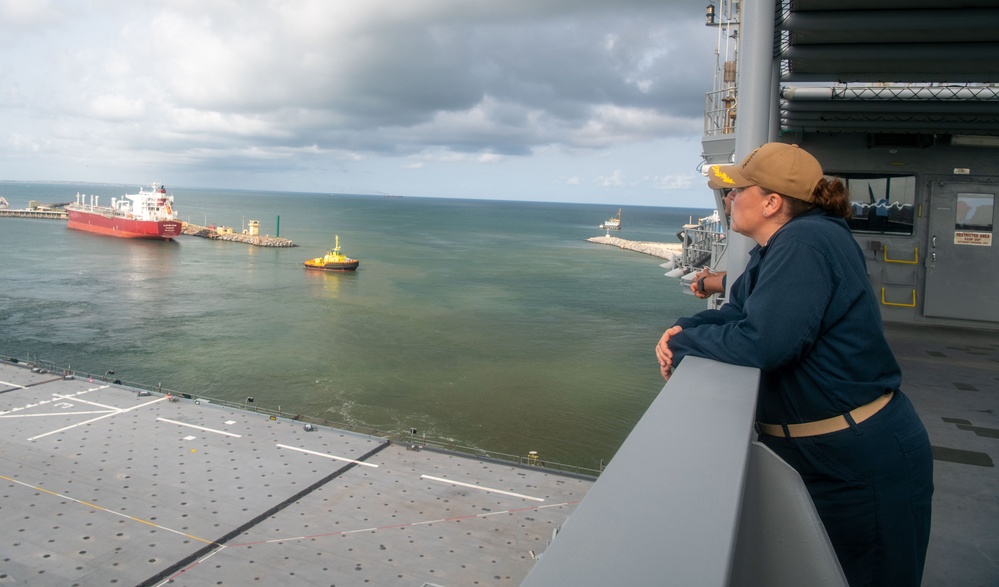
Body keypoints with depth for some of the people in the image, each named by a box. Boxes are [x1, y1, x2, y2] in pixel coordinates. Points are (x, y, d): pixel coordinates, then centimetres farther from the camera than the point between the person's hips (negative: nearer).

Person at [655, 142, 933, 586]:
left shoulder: (806, 242, -26)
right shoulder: (774, 249, 6)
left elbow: (763, 343, -34)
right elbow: (738, 313, 9)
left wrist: (683, 342, -19)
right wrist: (684, 330, -11)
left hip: (863, 462, -9)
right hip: (815, 452, 10)